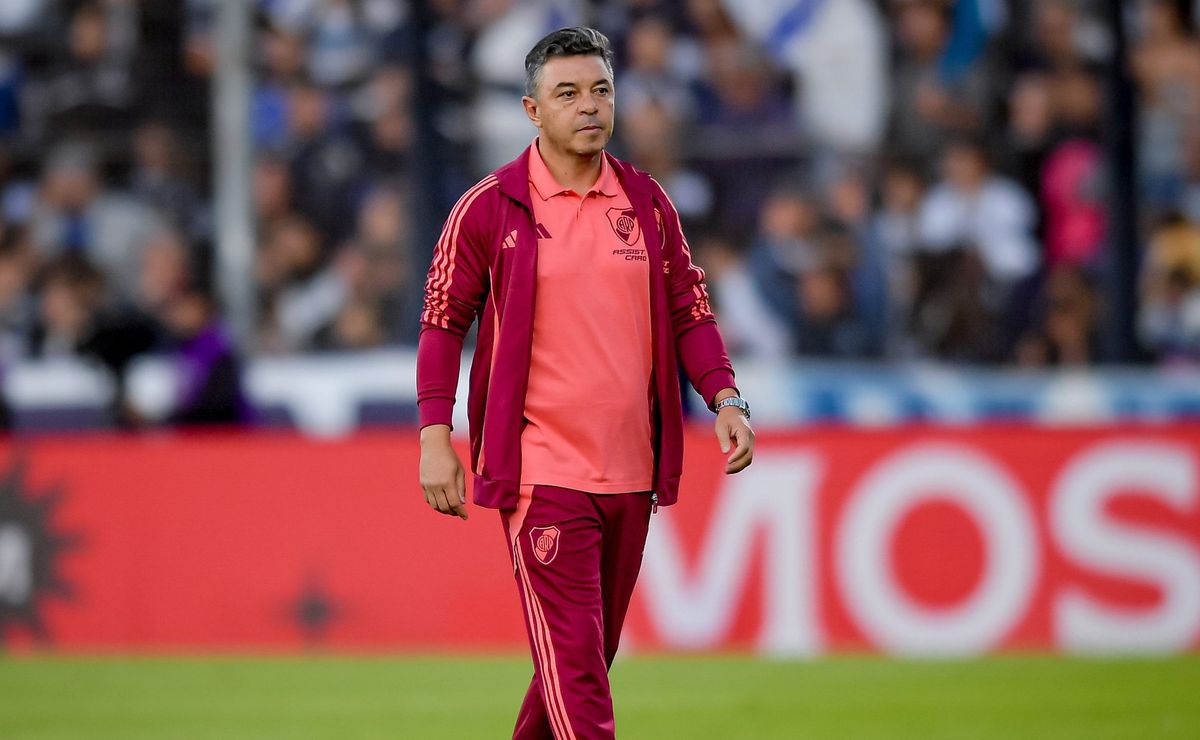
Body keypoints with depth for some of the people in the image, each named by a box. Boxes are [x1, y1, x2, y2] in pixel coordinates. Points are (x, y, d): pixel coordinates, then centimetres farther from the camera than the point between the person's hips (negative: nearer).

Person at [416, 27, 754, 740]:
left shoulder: (646, 201, 9)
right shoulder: (490, 207, -2)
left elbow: (688, 309, 14)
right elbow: (445, 320, 1)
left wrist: (726, 398, -1)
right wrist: (435, 438, -7)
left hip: (631, 469, 5)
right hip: (541, 469, -5)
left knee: (592, 655, 14)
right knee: (573, 660, -12)